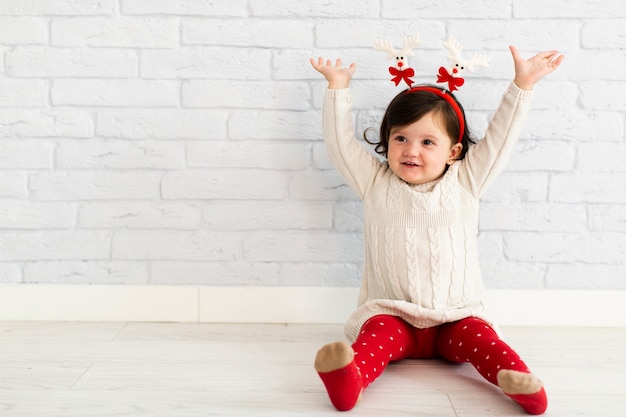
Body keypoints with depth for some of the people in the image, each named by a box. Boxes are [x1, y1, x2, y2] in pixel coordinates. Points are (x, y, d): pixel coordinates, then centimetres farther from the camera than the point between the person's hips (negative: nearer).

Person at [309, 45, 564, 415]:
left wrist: (522, 85, 5)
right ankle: (348, 380, -56)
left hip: (456, 316, 2)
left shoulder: (465, 182, 8)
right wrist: (338, 88, 5)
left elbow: (499, 138, 8)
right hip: (392, 314, -2)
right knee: (377, 336, -31)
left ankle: (520, 382, -47)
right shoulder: (375, 183, 7)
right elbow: (341, 142, 5)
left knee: (481, 339, -27)